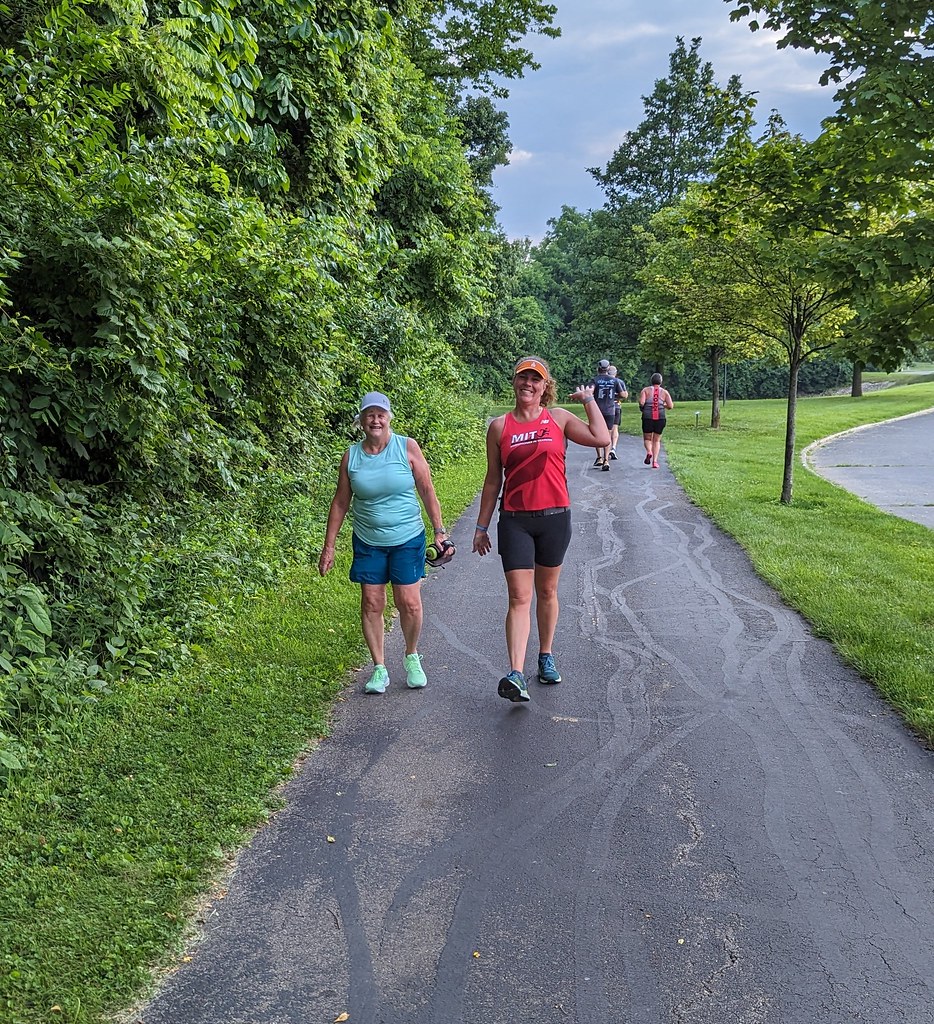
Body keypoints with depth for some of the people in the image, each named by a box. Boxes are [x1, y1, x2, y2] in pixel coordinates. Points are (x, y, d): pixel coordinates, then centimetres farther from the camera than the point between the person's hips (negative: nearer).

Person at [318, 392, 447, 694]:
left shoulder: (407, 447, -5)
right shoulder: (351, 456, -1)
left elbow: (427, 491, 0)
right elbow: (340, 503, 5)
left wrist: (439, 530, -3)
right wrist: (329, 547, 5)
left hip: (407, 539, -2)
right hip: (368, 542, 2)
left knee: (409, 602, -3)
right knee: (371, 604, 2)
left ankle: (412, 657, 24)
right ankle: (379, 669, 16)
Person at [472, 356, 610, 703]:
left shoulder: (559, 418, 3)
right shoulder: (500, 426, 3)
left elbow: (602, 439, -9)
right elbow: (493, 480, 8)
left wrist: (589, 400, 1)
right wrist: (482, 526, 8)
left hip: (554, 518, 1)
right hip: (515, 521, -1)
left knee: (547, 592, 14)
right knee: (519, 597, -8)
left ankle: (546, 656, 31)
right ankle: (516, 675, -15)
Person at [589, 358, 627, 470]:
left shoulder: (595, 380, -3)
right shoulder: (615, 380, 4)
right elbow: (623, 395, 6)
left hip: (597, 410, -1)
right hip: (610, 411, 1)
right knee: (607, 436, 7)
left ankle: (600, 457, 0)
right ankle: (606, 460, -3)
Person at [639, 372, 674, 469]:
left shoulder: (645, 390, 3)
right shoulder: (664, 392, 7)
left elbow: (641, 402, -12)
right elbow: (671, 406, -1)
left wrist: (642, 407, 9)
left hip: (647, 417, -1)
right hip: (660, 418, 1)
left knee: (647, 438, 15)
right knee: (656, 440, 12)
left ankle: (648, 452, -14)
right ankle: (655, 461, 2)